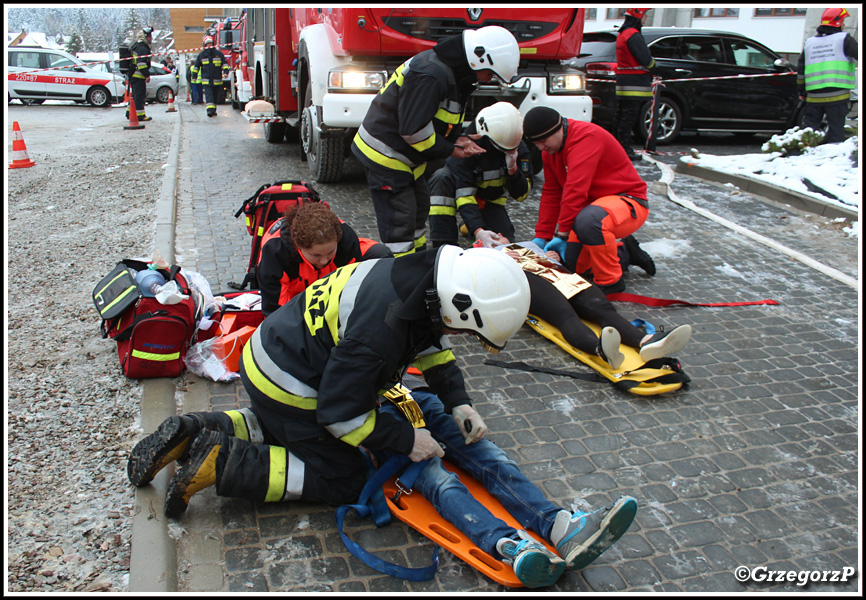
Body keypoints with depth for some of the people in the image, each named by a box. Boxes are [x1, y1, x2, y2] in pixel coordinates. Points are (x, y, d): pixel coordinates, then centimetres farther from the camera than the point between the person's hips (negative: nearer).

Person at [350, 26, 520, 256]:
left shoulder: (455, 72, 6)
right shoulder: (429, 75, -27)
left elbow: (444, 120, 15)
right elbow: (413, 129, -29)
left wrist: (458, 138, -5)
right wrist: (450, 150, -18)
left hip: (406, 155, 11)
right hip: (385, 153, -11)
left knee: (419, 205, 20)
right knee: (399, 217, -8)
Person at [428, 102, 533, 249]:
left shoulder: (519, 148, -17)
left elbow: (521, 195, -14)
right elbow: (463, 195, -36)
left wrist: (513, 169, -33)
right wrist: (478, 231, -48)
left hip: (491, 201, 4)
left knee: (504, 242, -18)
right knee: (442, 177, -35)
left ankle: (467, 229, 16)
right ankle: (443, 244, -32)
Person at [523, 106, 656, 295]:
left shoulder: (586, 136, -25)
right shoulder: (550, 149, 3)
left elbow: (575, 190, -31)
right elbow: (551, 193, 5)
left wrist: (562, 234, -29)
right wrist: (542, 236, 0)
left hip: (630, 202, -9)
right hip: (594, 204, 9)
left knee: (588, 220, -41)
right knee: (574, 265, 3)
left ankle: (611, 281, -20)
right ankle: (624, 253, 25)